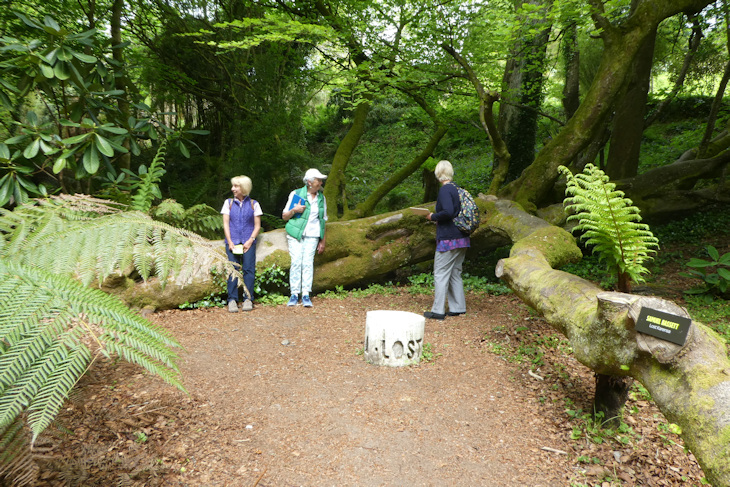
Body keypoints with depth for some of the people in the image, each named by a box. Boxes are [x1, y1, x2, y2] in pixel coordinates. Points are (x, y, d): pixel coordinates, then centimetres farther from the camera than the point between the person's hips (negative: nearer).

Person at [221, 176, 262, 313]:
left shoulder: (253, 204, 10)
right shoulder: (229, 203, 14)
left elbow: (257, 226, 7)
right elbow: (225, 223, 9)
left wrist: (250, 240, -7)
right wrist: (230, 241, -4)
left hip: (248, 242, -1)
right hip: (232, 242, 1)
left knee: (248, 269, -9)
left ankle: (248, 299, -4)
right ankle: (232, 300, -5)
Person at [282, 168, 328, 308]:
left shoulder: (321, 198, 10)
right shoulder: (296, 194, 0)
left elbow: (323, 220, 15)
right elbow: (284, 216, 4)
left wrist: (322, 241, 12)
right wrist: (294, 210, -17)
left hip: (312, 235, 2)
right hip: (296, 233, -2)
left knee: (308, 263, -6)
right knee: (296, 262, -8)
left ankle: (306, 295, -3)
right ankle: (294, 294, -1)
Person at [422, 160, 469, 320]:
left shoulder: (445, 190, -14)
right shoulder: (457, 189, 12)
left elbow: (448, 212, -26)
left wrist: (433, 217, -10)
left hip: (448, 239, -9)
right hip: (461, 239, 9)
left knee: (441, 273, -2)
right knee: (455, 273, 15)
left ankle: (438, 310, 2)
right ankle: (457, 308, 19)